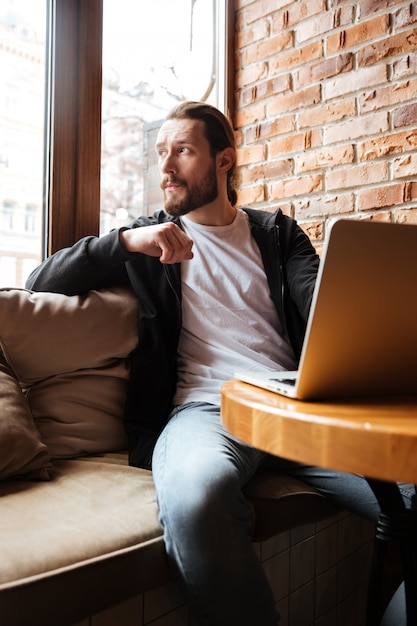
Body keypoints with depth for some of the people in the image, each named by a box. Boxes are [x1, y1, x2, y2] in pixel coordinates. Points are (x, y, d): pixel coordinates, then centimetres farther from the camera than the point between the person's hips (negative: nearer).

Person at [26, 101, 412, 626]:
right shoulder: (149, 239, 17)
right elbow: (40, 283, 11)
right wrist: (126, 242, -5)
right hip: (204, 405, -2)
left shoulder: (278, 233, 20)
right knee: (193, 496, -37)